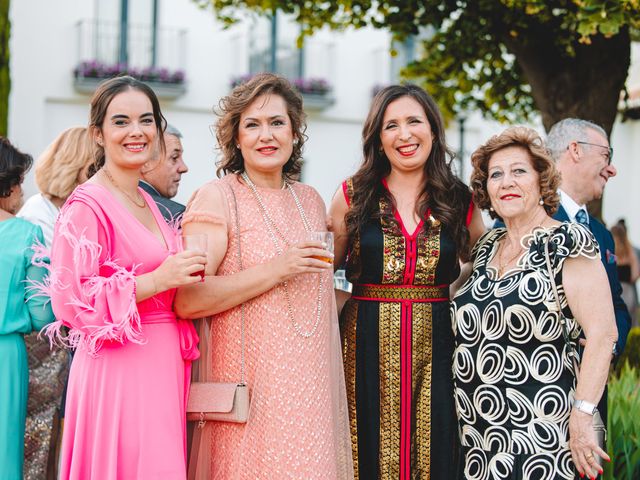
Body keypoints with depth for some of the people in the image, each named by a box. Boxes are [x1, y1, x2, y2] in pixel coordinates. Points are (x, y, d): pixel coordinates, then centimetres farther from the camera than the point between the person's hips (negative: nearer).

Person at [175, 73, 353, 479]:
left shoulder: (311, 201, 13)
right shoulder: (217, 198, -6)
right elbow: (186, 301, -17)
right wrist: (276, 270, -18)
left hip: (311, 384, 6)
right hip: (251, 383, -5)